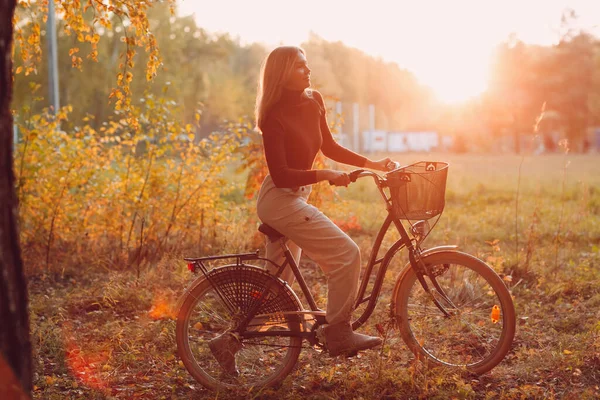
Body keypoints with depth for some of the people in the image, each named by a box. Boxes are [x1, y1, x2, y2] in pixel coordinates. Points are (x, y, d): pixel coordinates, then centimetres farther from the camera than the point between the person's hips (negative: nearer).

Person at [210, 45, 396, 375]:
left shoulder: (313, 102, 5)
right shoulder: (275, 116, -18)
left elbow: (329, 147, 16)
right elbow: (281, 175, -21)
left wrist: (373, 164, 10)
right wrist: (325, 175, -27)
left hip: (294, 198, 9)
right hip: (280, 200, -9)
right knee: (346, 253, -14)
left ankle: (229, 341, 23)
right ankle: (338, 332, -2)